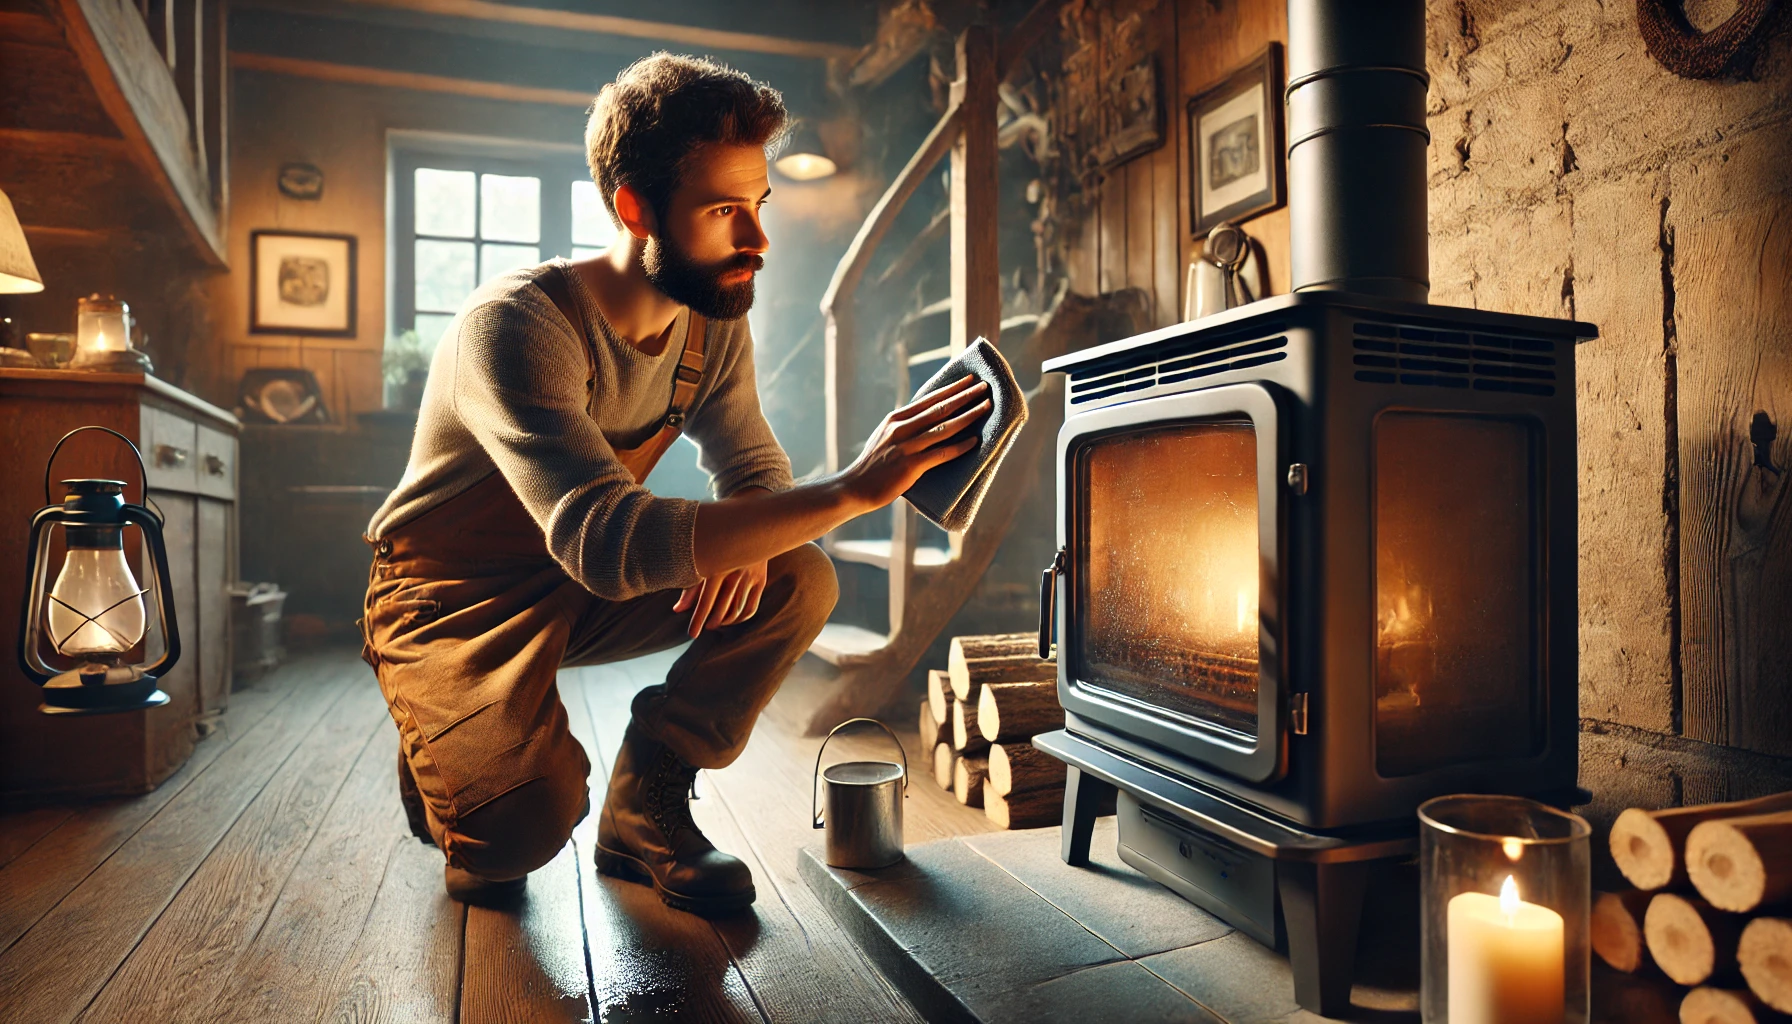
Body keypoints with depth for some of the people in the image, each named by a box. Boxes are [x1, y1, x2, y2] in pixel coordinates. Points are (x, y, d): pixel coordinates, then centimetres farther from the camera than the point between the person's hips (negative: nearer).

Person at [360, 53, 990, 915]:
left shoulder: (715, 326, -7)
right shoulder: (515, 324, -30)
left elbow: (753, 467, 3)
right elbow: (609, 544, -43)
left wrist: (742, 537, -23)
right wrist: (854, 489, -48)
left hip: (576, 597, 5)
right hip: (453, 604, -5)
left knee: (800, 582, -15)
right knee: (524, 826, -24)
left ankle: (643, 805, 0)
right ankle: (457, 777, 13)